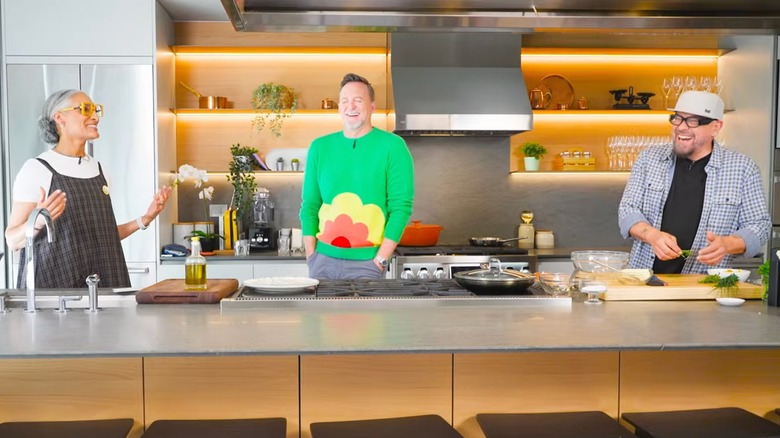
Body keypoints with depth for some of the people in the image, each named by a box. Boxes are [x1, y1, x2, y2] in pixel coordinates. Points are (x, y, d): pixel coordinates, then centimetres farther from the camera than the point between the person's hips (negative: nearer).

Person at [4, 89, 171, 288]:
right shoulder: (36, 168, -6)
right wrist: (39, 221, -27)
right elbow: (12, 240, -7)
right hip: (52, 283, -5)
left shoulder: (98, 169, 11)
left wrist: (144, 219, 4)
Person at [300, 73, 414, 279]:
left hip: (366, 262, -3)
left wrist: (381, 259, -11)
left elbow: (401, 207, -7)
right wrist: (310, 255, 1)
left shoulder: (392, 146, -4)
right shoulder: (319, 147, 7)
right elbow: (309, 206, 10)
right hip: (323, 258, 3)